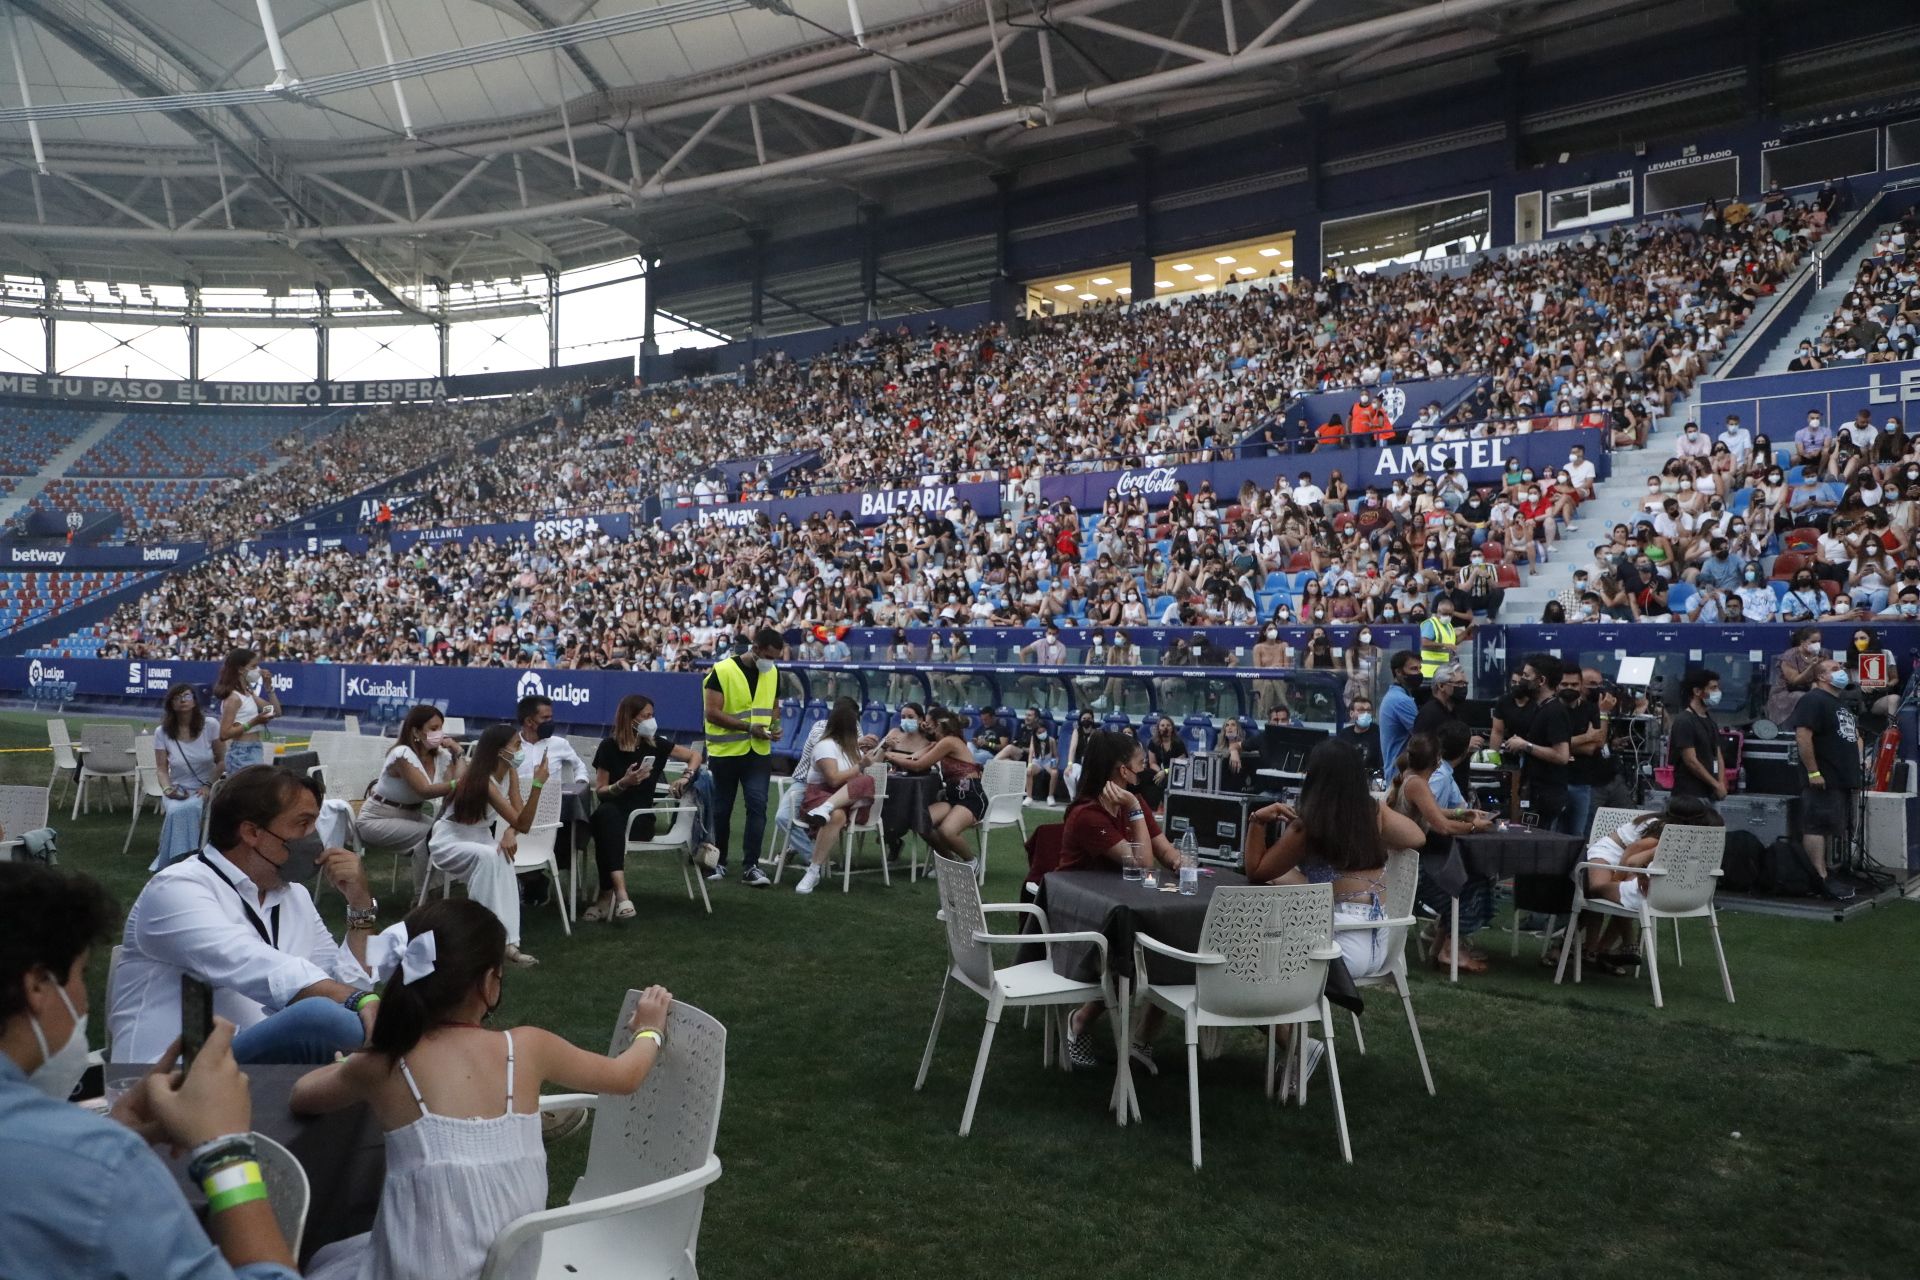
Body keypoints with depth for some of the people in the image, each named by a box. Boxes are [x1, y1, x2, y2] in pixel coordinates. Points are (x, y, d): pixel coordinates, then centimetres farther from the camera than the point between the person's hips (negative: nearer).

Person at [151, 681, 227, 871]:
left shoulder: (210, 726, -3)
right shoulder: (162, 732, 0)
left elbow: (222, 761, 2)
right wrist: (167, 788, -17)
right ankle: (174, 864, -18)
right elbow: (161, 769, 2)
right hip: (177, 789, 1)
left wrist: (209, 785, -10)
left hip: (205, 789, -1)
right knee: (176, 811, -34)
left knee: (189, 809, -34)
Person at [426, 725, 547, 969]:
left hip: (479, 841, 6)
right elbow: (523, 824, -27)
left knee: (502, 858, -27)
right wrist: (537, 784, -37)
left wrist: (510, 833, -28)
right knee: (488, 855, -37)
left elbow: (520, 819, -6)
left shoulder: (510, 772, -3)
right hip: (448, 843, -6)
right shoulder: (482, 781, -27)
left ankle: (507, 942, -33)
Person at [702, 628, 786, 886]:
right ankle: (718, 862, 25)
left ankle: (750, 866, -2)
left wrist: (773, 725, -1)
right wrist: (749, 727, -21)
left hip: (759, 752, 3)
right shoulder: (722, 671, -13)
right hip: (725, 752, -3)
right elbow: (712, 712, -16)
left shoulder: (773, 673, 6)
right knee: (722, 810, 9)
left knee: (757, 806, -7)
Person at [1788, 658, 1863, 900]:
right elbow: (1802, 736, -20)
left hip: (1844, 781, 10)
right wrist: (1813, 772, -21)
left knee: (1838, 832, 12)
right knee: (1818, 828, -10)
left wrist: (1856, 770, 18)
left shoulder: (1843, 705, 21)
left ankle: (1830, 874, 18)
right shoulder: (1814, 700, -10)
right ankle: (1820, 878, -12)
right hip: (1824, 781, -10)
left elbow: (1854, 737, 30)